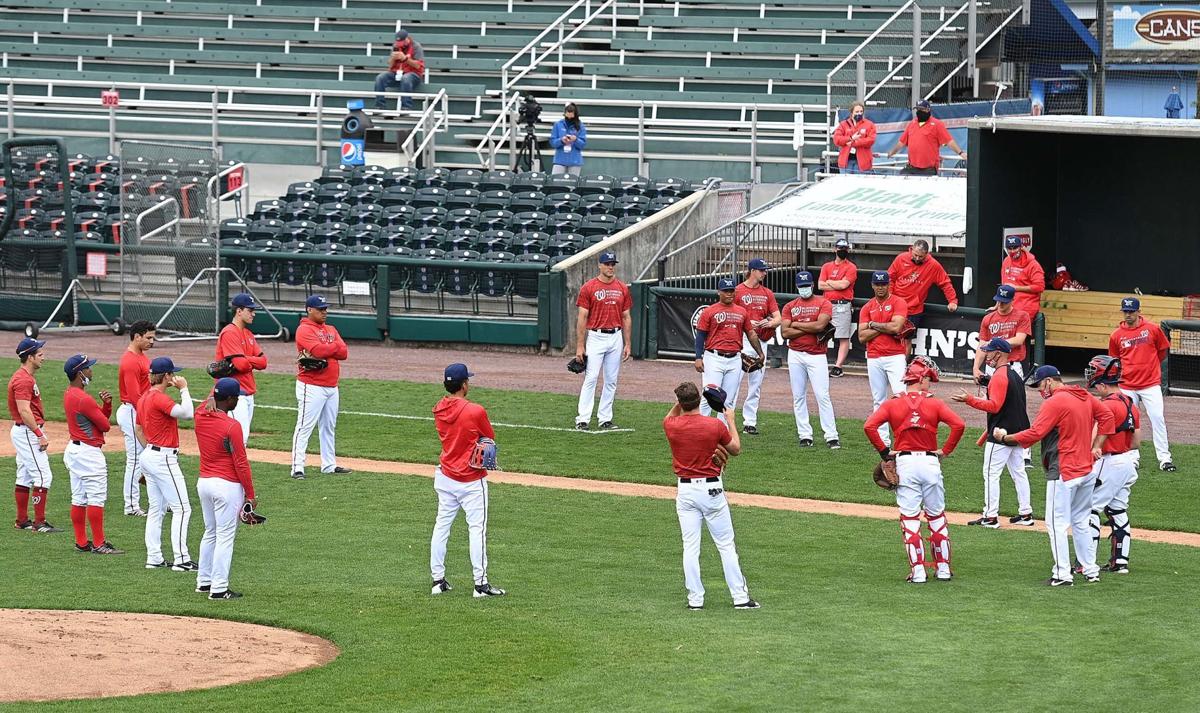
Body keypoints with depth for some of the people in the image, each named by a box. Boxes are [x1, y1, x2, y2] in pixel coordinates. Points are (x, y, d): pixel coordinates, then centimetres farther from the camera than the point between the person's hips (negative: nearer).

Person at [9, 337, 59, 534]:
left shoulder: (27, 377, 15)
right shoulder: (24, 380, -18)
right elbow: (24, 411, -25)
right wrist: (39, 435, -25)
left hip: (23, 431, 11)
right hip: (27, 431, -11)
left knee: (25, 478, 13)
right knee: (43, 476, -11)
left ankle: (22, 521, 18)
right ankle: (39, 523, -11)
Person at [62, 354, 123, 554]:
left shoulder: (69, 394, 11)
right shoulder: (84, 399, -21)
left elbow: (104, 416, 14)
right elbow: (105, 425, -14)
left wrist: (107, 404, -5)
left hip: (74, 448, 10)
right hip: (90, 453, -10)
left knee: (79, 499, 11)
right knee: (96, 499, -5)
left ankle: (81, 543, 16)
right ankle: (99, 544, -4)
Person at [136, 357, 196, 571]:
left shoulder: (144, 398, 11)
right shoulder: (159, 399, -19)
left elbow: (139, 429, 20)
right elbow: (187, 413, -28)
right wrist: (184, 389, -17)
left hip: (149, 455, 10)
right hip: (164, 459, -10)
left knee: (155, 509, 13)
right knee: (181, 508, -7)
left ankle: (154, 558, 13)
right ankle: (180, 559, -9)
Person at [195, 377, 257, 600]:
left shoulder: (200, 417, 0)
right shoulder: (232, 426, -19)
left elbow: (207, 406, 28)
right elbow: (241, 463, -16)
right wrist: (250, 494, -9)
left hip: (203, 482, 7)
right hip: (227, 486, -7)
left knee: (210, 533, 21)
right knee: (225, 537, -1)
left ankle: (204, 582, 27)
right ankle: (219, 588, 0)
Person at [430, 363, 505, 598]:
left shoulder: (439, 410, 0)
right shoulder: (475, 411, -18)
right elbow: (489, 438, -4)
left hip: (445, 477, 6)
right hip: (471, 481, -6)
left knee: (441, 526, 12)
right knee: (477, 528, -1)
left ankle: (438, 579, 15)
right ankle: (480, 583, -1)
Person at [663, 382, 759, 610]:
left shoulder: (672, 426, -6)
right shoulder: (716, 426, -11)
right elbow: (736, 449, 5)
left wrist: (681, 401, 10)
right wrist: (731, 420, 16)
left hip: (685, 491, 2)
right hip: (712, 489, -2)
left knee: (690, 547, 6)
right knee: (726, 545, 4)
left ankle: (695, 599, 5)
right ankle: (740, 597, 5)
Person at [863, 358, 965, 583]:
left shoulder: (893, 403, 2)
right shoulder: (934, 403, -1)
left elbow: (869, 426, -10)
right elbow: (958, 424, -13)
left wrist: (884, 451, 0)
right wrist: (946, 450, -1)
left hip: (904, 463, 0)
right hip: (930, 462, 0)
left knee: (910, 519, 3)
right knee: (937, 517, 13)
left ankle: (917, 571, -1)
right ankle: (943, 567, 16)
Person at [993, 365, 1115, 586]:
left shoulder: (1054, 402, -14)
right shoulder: (1085, 398, 11)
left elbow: (1034, 434, -19)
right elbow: (1107, 417, 17)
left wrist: (1005, 438, -9)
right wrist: (1096, 447, 13)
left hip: (1063, 473, -9)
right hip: (1087, 471, 9)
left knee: (1057, 523, -5)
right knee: (1080, 522, 18)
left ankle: (1062, 574, -9)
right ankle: (1090, 570, 20)